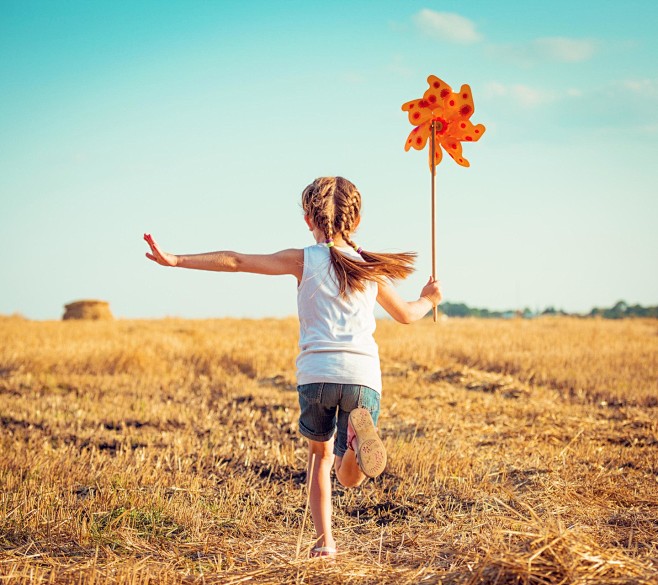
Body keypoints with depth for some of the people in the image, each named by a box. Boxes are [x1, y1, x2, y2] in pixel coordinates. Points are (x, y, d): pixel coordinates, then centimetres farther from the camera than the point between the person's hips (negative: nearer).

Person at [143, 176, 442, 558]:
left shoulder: (304, 260, 9)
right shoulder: (370, 268, 17)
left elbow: (237, 262, 3)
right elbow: (406, 314, 32)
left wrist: (176, 260, 5)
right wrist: (429, 300, 54)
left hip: (316, 373, -1)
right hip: (363, 376, 1)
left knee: (320, 454, 24)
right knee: (350, 476, 7)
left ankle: (324, 541, 11)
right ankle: (357, 435, -28)